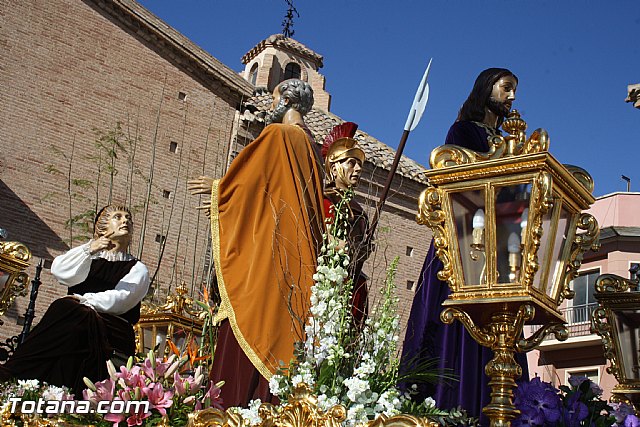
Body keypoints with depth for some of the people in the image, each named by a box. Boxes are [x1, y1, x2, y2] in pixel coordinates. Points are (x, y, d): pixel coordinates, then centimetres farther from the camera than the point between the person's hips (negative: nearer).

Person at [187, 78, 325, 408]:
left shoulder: (277, 133, -4)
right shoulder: (308, 141, 20)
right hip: (298, 249, 8)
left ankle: (243, 402, -15)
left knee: (254, 321, -12)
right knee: (283, 321, 4)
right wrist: (223, 197, 29)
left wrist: (217, 187, 12)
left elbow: (250, 179, -8)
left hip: (268, 246, -8)